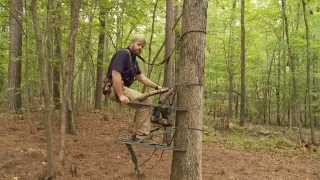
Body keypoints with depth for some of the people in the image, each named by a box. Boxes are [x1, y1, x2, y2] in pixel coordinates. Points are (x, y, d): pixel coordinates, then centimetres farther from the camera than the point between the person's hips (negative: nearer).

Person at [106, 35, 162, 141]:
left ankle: (135, 134, 12)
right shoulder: (123, 53, -13)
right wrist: (121, 96, -29)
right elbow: (115, 74, -24)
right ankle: (141, 135, -13)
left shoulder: (133, 59, 17)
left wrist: (156, 87, 9)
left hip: (123, 88, 10)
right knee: (145, 102, -19)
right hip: (115, 88, -10)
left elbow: (141, 77, 17)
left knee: (146, 101, 9)